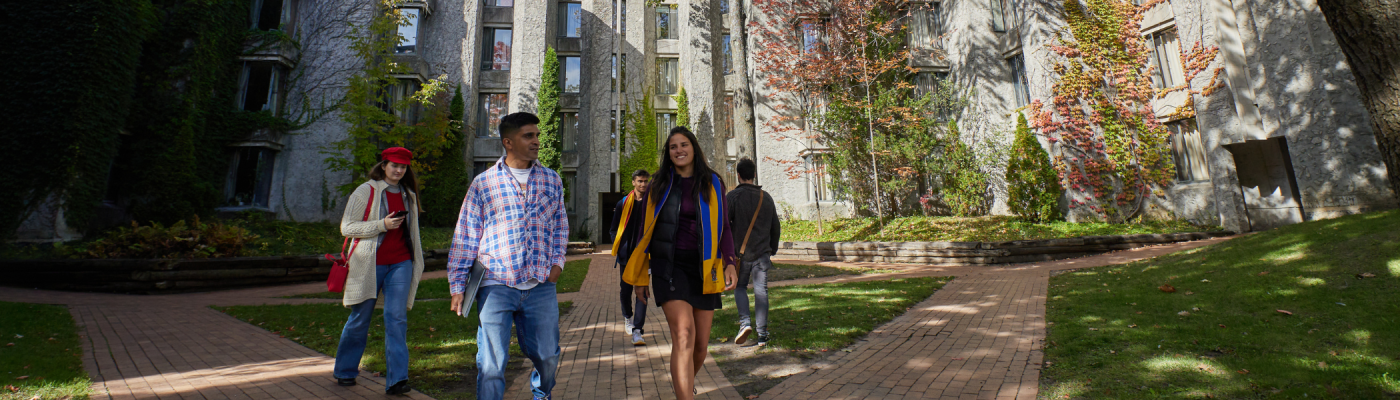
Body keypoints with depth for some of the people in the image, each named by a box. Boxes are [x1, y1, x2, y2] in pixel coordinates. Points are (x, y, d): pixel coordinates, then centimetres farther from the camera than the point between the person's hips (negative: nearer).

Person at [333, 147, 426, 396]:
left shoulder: (408, 195, 13)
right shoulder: (366, 191, -1)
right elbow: (346, 228, -6)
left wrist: (417, 263, 21)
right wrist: (383, 224, -18)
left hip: (400, 263, 3)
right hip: (370, 264, -3)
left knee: (396, 318, -6)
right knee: (360, 319, 7)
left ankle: (397, 379, -7)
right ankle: (345, 372, 28)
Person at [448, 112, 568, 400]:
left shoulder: (552, 180, 9)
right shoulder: (483, 183, 2)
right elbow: (465, 237, 4)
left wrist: (558, 261, 5)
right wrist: (457, 286, 2)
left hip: (541, 286, 3)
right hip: (496, 286, -2)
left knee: (547, 355, 14)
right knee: (491, 366, 0)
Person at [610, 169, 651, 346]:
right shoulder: (623, 203, 5)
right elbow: (614, 228, 11)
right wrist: (618, 248, 0)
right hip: (626, 254, 1)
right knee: (625, 290, 11)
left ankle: (637, 330, -4)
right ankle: (627, 317, 39)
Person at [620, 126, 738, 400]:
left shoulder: (712, 184, 7)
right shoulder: (658, 185, 7)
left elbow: (723, 228, 8)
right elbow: (646, 230, 11)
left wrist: (729, 264, -6)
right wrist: (640, 275, 10)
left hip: (702, 269, 2)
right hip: (669, 267, -2)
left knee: (701, 344, 9)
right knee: (684, 335, -20)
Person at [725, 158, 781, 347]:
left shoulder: (732, 196, -6)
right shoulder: (766, 197, 8)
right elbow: (776, 228, 13)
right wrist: (772, 250, 22)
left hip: (741, 253, -3)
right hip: (762, 253, 3)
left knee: (740, 287, 14)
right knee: (761, 291, 5)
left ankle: (745, 323, -5)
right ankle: (762, 336, 7)